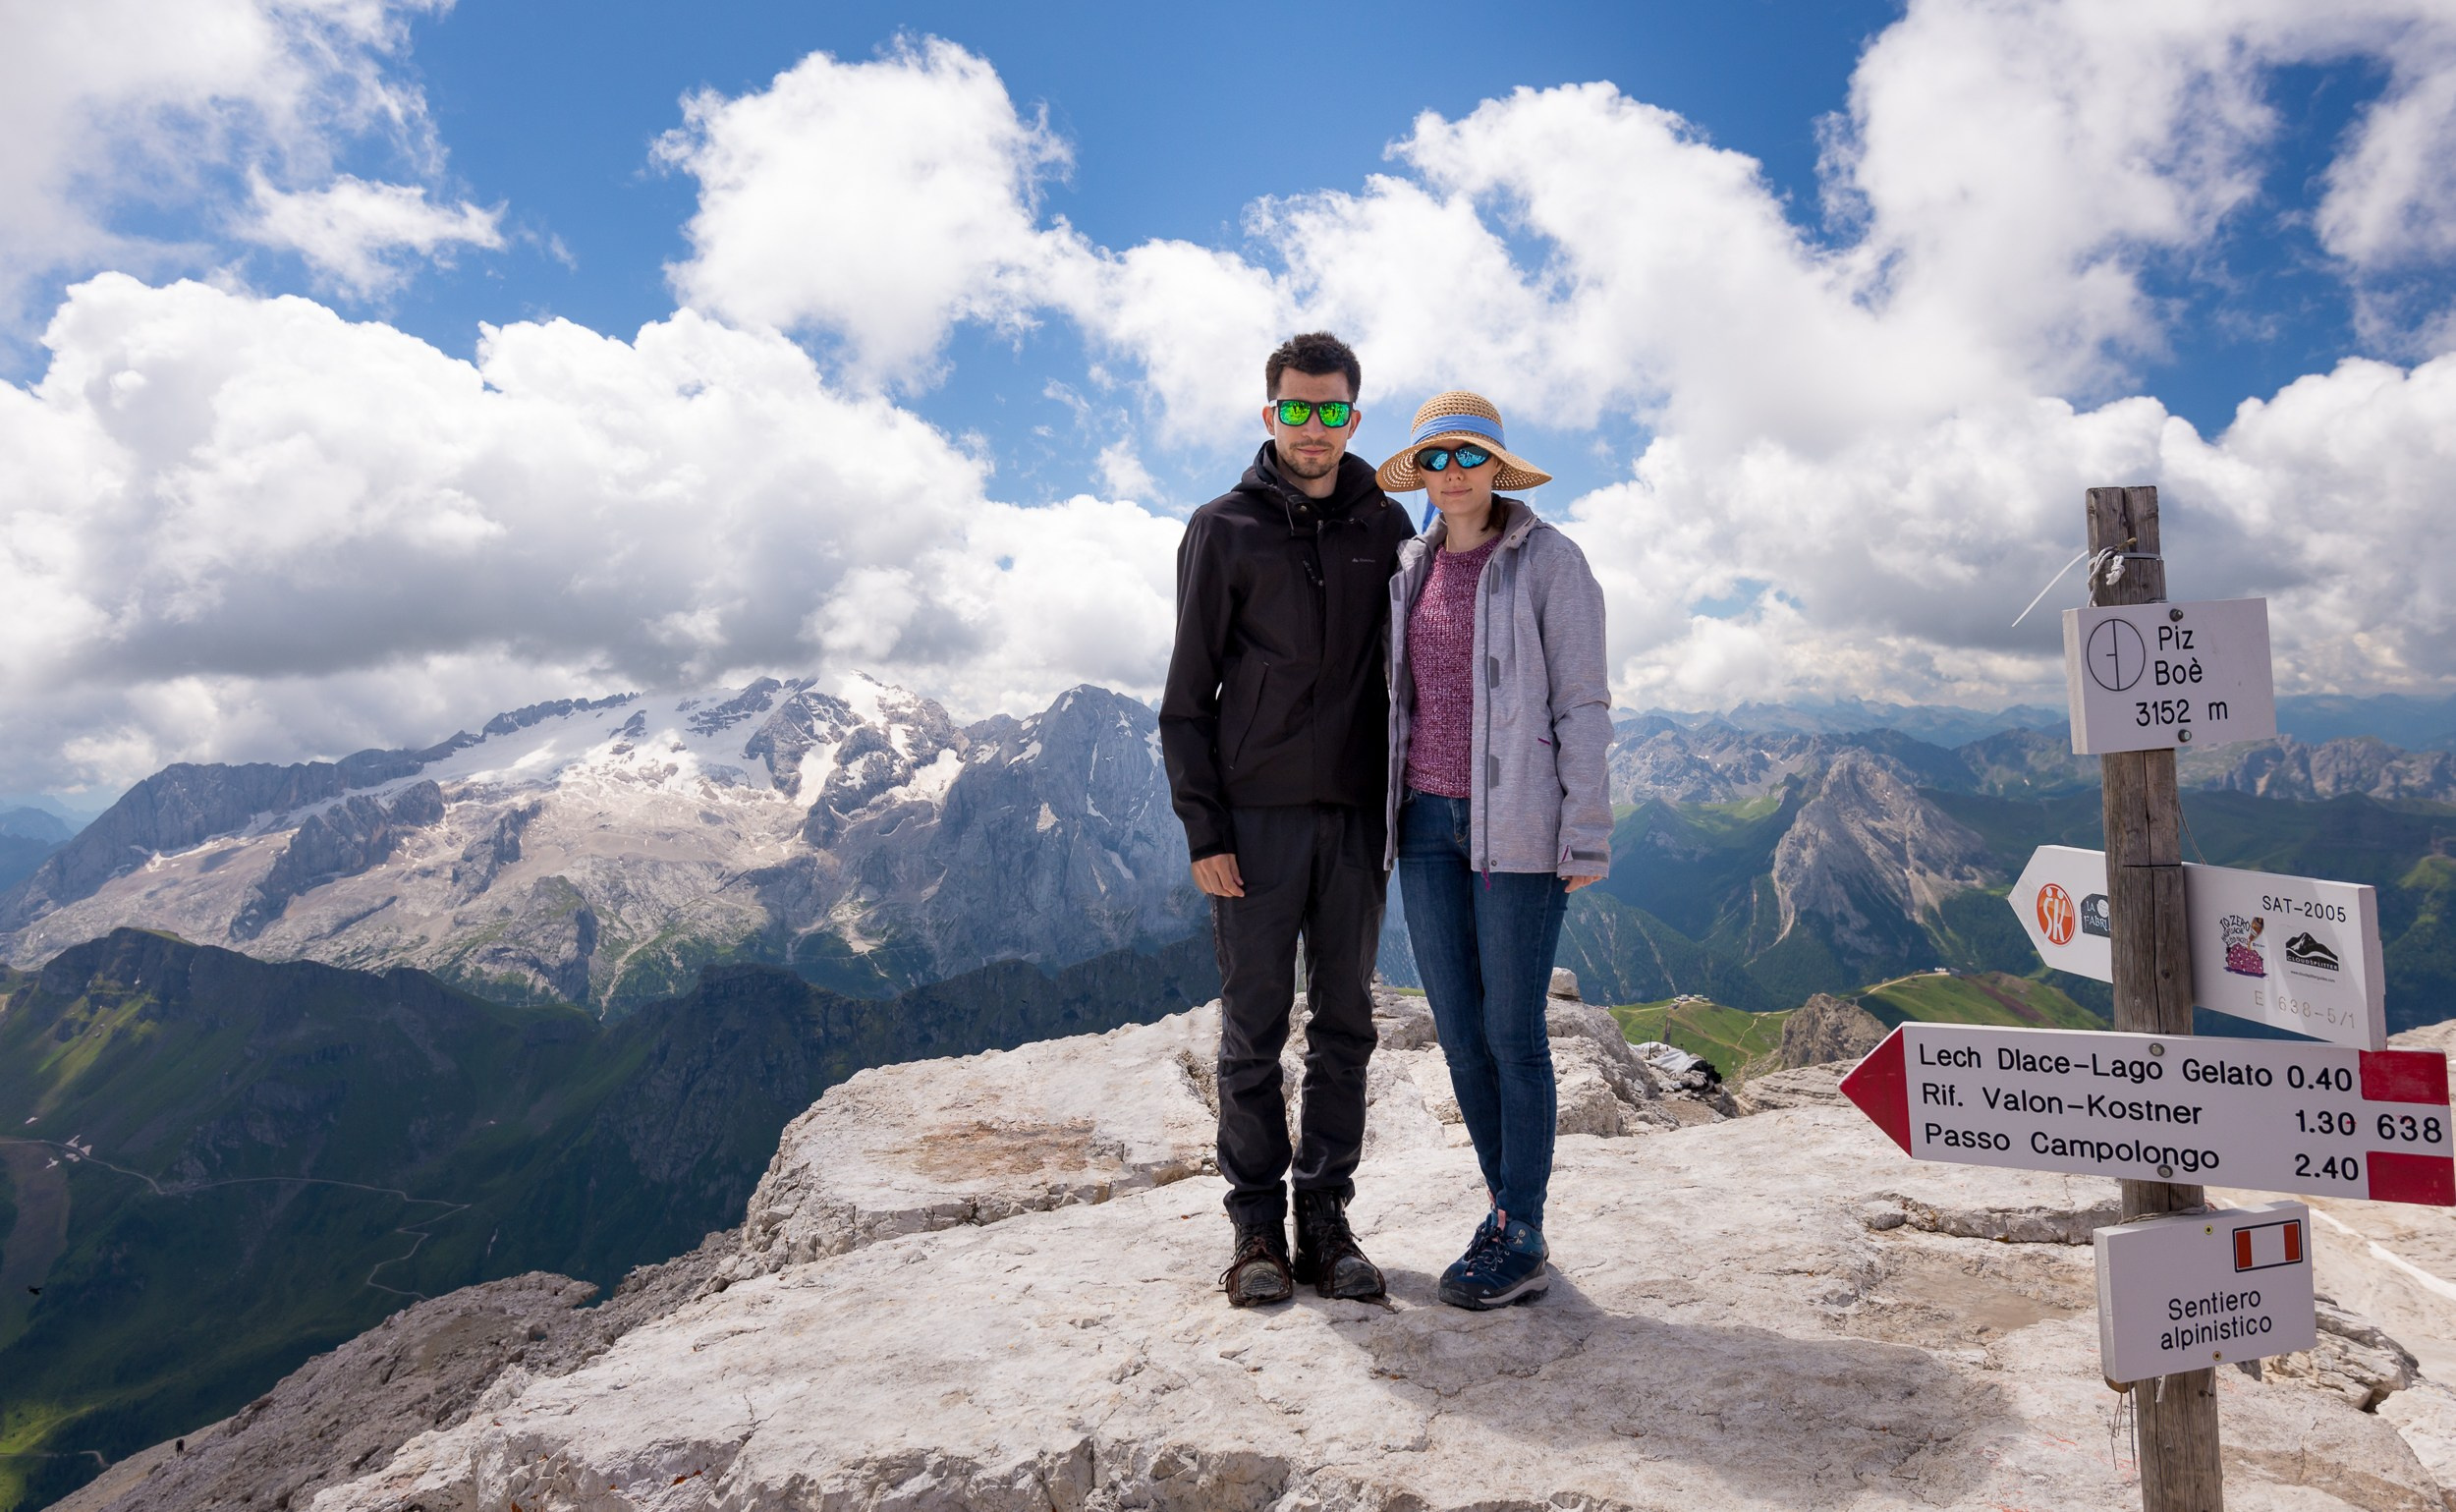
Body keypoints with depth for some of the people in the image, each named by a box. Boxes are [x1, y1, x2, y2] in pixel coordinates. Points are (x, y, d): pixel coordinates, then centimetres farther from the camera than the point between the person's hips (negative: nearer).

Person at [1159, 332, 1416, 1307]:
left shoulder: (1385, 527, 10)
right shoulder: (1223, 529, 3)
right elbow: (1187, 695, 1)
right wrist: (1202, 826, -7)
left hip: (1356, 813, 3)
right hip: (1257, 814, -2)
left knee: (1344, 1024, 7)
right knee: (1253, 1030, 3)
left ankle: (1327, 1218, 19)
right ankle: (1257, 1228, 14)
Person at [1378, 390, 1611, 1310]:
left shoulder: (1548, 559, -4)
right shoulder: (1411, 567, 13)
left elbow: (1582, 702, -7)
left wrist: (1586, 836, -11)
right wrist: (1385, 815, 14)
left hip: (1515, 824, -6)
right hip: (1426, 820, 6)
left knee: (1512, 1032, 0)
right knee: (1457, 1028, 8)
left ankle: (1521, 1242, 13)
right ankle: (1510, 1211, 24)